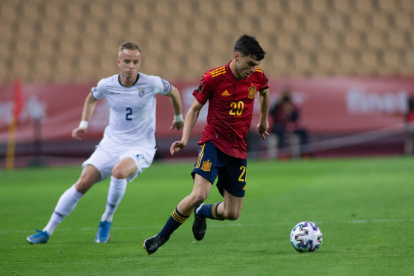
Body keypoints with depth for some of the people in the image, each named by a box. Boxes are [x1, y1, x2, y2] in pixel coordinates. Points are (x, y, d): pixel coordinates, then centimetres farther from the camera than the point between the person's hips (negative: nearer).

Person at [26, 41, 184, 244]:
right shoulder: (106, 85, -5)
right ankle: (47, 231, -2)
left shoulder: (151, 83, -12)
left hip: (140, 147, -3)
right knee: (83, 182, -11)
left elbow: (173, 92, 11)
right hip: (111, 144, 3)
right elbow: (91, 98, 20)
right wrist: (83, 124, 10)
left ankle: (106, 221, -11)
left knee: (119, 171, -35)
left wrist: (178, 118, 24)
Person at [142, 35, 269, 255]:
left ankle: (201, 212, 37)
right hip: (213, 142, -5)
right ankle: (161, 238, -12)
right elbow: (195, 109, 0)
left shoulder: (257, 76, -1)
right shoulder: (213, 78, -12)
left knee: (232, 213, 2)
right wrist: (184, 139, -12)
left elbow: (264, 93, 24)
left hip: (238, 150, 5)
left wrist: (263, 120, 35)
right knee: (200, 193, -28)